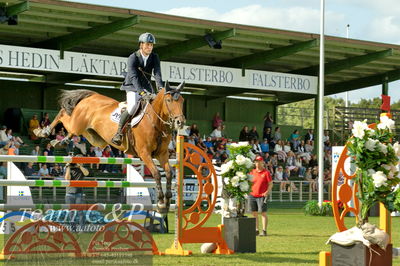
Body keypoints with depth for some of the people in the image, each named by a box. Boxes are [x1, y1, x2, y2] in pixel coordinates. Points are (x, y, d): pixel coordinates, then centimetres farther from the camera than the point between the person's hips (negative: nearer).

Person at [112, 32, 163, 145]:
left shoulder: (154, 57, -1)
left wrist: (160, 87, -32)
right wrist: (141, 92, -41)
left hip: (146, 88, 6)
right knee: (133, 106, -29)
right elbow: (134, 76, -27)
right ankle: (119, 132, -21)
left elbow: (157, 73, -14)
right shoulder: (133, 58, -15)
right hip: (132, 86, -6)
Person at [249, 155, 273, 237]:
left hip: (262, 196, -5)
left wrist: (267, 192, -17)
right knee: (254, 213, 7)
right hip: (252, 195, 5)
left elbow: (270, 184, -3)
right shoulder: (252, 172, 11)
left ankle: (264, 231, -5)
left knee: (263, 213, -6)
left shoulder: (266, 172, -2)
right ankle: (256, 230, 13)